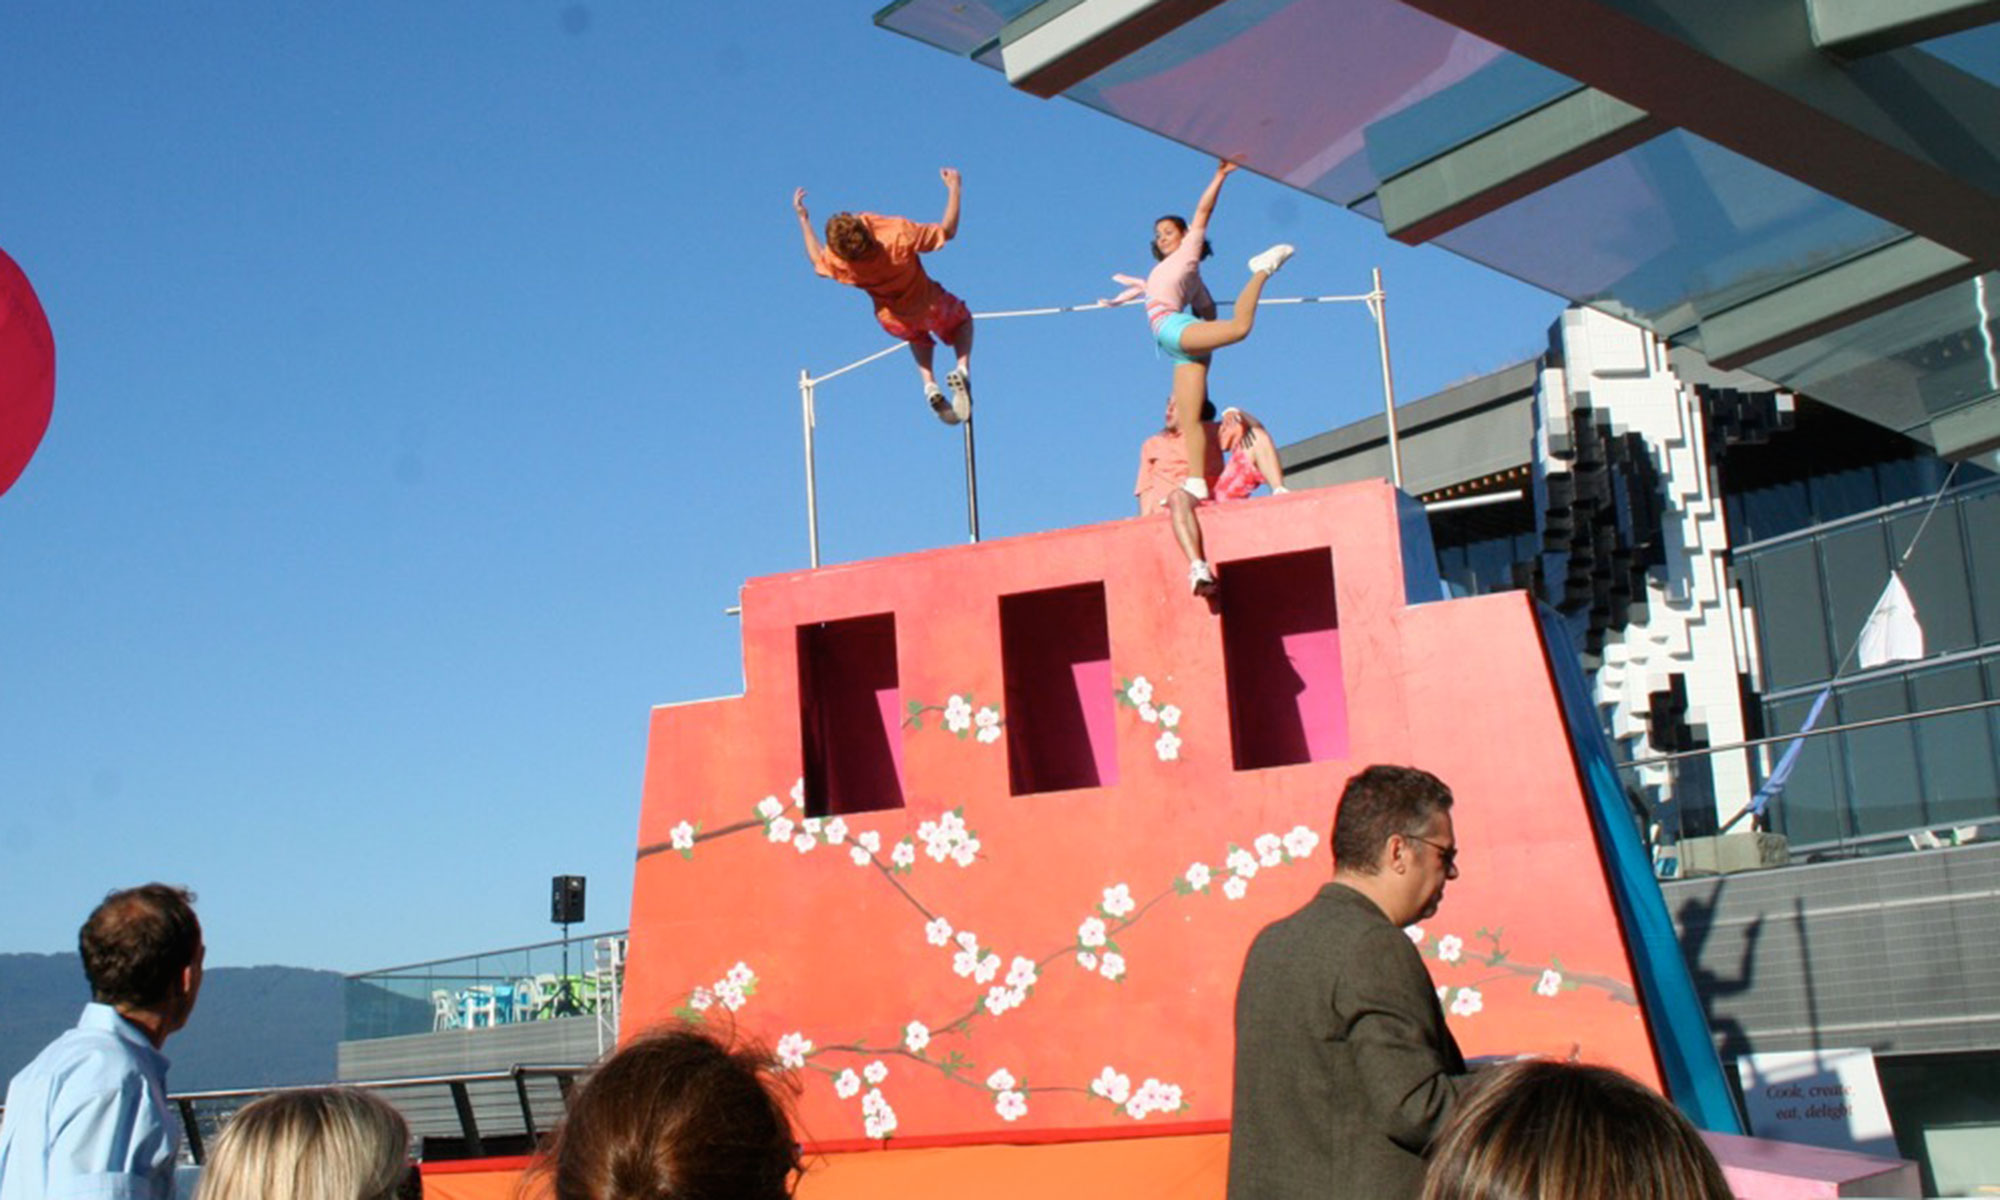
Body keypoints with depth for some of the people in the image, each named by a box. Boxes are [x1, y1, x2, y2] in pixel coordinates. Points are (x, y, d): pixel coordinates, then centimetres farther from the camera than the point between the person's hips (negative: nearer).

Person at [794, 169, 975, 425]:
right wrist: (954, 188, -16)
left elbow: (818, 259, -4)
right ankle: (962, 368, 1)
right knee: (961, 320, 29)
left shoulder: (838, 262, -32)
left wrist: (803, 218, -1)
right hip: (927, 306, -3)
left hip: (894, 321, 3)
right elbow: (947, 230, -24)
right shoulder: (900, 234, -40)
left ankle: (929, 384, 15)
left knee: (918, 337, 38)